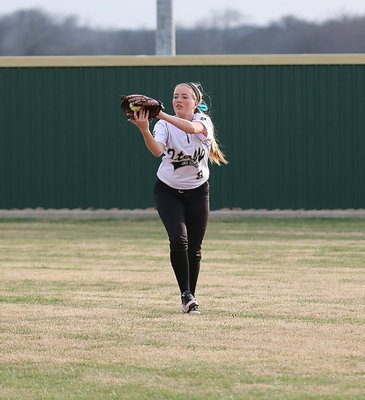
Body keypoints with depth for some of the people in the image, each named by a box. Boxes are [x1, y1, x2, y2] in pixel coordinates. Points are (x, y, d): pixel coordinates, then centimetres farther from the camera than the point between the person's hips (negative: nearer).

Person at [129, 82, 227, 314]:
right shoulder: (164, 125, -11)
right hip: (168, 191, -1)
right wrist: (144, 130, -51)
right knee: (178, 239, -21)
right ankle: (186, 295, -16)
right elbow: (157, 150, -31)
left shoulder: (203, 121, -10)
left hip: (197, 192, 1)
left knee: (194, 248, 4)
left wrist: (161, 113, -46)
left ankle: (191, 297, 18)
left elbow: (192, 128, -36)